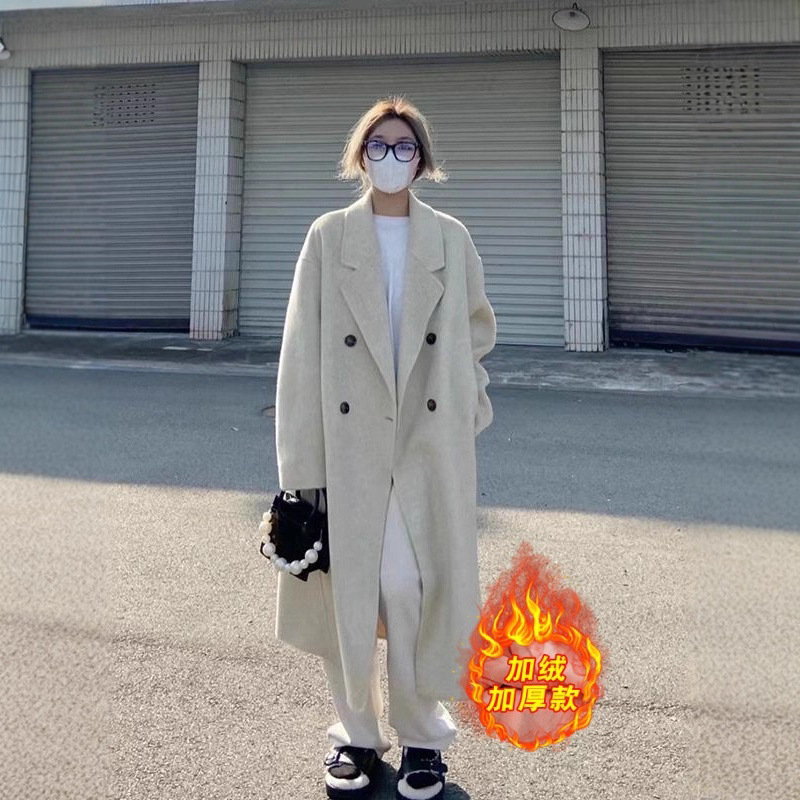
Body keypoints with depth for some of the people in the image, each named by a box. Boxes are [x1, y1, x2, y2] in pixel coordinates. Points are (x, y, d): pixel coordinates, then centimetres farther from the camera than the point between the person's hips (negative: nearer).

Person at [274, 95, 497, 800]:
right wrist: (301, 460, -6)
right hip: (350, 440, 0)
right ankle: (356, 733, 24)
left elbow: (477, 326, 20)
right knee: (348, 587, 5)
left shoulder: (451, 238, 7)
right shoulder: (329, 237, 3)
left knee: (415, 587, -1)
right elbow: (302, 351, -1)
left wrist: (471, 401, 11)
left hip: (430, 440, 0)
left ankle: (422, 735, 19)